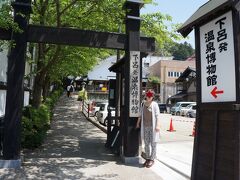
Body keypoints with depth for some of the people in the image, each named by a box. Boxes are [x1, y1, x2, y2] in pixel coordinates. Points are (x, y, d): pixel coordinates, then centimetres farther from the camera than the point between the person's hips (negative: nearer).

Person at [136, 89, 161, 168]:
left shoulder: (154, 104, -7)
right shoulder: (143, 104, 7)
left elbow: (157, 115, -11)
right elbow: (140, 115, 15)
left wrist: (158, 125, -19)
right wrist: (138, 123, 15)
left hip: (152, 126, -4)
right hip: (145, 126, 5)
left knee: (153, 144, 3)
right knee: (146, 144, 12)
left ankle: (152, 159, 16)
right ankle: (147, 158, 24)